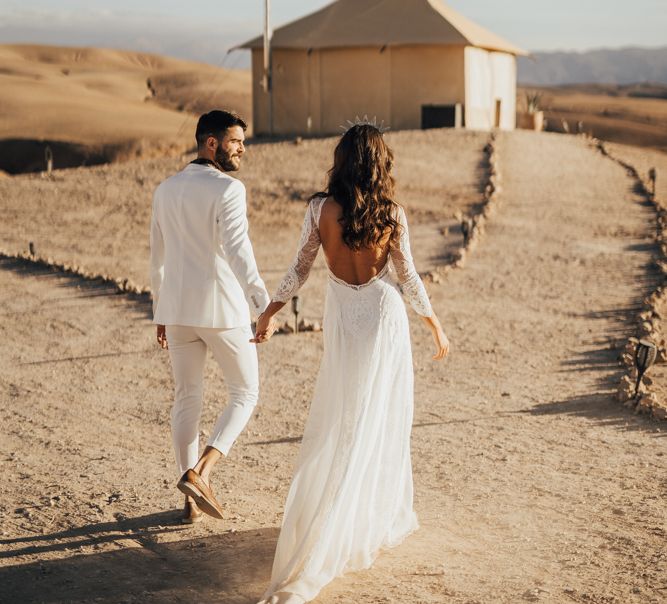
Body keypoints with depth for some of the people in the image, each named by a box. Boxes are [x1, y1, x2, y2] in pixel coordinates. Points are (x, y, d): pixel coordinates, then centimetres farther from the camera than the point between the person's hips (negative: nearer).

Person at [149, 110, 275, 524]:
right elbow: (237, 251, -24)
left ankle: (193, 501, 15)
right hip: (222, 309, -6)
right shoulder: (227, 189, -13)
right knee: (245, 393, 11)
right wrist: (263, 304, -28)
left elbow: (158, 258, 15)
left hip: (178, 309, 6)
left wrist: (160, 313, 23)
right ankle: (199, 472, -7)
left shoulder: (166, 190, 9)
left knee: (187, 399, 13)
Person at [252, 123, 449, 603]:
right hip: (384, 316, -1)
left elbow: (300, 269, -4)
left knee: (340, 423, 14)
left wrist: (270, 312, 10)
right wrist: (435, 326, 9)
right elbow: (408, 276, -4)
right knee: (381, 421, 11)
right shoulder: (391, 213, -10)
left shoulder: (321, 208, -9)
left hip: (342, 318, 2)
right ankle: (377, 520, 21)